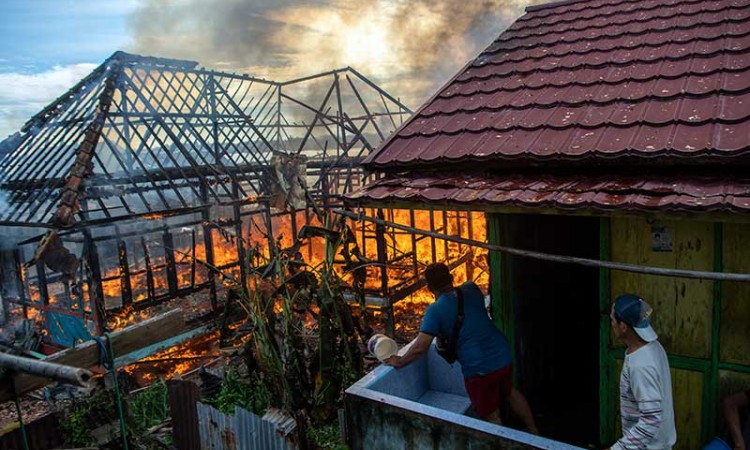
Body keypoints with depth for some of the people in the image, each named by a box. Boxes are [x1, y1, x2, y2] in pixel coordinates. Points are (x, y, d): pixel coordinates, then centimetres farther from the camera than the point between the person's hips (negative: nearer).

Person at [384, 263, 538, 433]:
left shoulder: (435, 310, -12)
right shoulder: (471, 289, 3)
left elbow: (420, 348, -13)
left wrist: (400, 362, 4)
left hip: (478, 369, -6)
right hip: (503, 356, 6)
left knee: (491, 416, 16)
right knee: (509, 391, 34)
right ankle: (534, 431, 47)